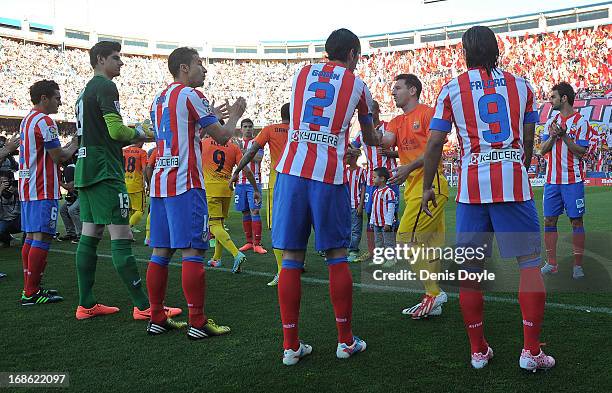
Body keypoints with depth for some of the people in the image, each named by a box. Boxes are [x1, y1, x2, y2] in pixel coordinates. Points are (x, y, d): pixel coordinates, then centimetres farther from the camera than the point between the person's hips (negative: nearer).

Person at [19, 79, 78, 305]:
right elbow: (59, 157, -14)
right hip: (43, 191, -10)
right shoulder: (44, 121, -12)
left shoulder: (26, 120, 19)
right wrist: (74, 146, 3)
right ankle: (31, 293, -7)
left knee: (31, 237, 13)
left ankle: (30, 288, 19)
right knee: (42, 238, -8)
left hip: (27, 188, 10)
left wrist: (69, 147, 16)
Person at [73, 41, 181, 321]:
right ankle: (143, 306, -8)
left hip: (86, 169, 10)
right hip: (105, 172, -10)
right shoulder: (105, 86, -8)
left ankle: (86, 305, 12)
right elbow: (116, 130, -17)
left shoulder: (85, 92, 22)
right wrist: (138, 134, 1)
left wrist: (130, 139, 17)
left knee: (89, 236, 9)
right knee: (121, 237, -10)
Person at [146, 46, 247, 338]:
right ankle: (198, 322, -3)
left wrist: (211, 116, 30)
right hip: (185, 184, -8)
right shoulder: (190, 95, -6)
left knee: (161, 251, 9)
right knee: (193, 251, -6)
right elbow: (222, 137, -5)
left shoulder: (159, 99, 20)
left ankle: (157, 319, 14)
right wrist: (234, 115, 14)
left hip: (159, 182, 9)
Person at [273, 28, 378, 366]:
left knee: (291, 258, 5)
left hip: (291, 170, 2)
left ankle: (291, 345, 10)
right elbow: (370, 138, 25)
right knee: (336, 257, 9)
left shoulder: (301, 73, 17)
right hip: (330, 176, -2)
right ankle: (346, 341, 19)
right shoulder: (357, 85, 11)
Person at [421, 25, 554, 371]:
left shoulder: (452, 89, 7)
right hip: (514, 182, 0)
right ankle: (531, 351, 4)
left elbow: (434, 143, 2)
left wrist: (427, 187, 11)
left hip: (472, 186, 0)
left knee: (470, 271, 8)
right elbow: (528, 142, 17)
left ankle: (478, 351, 15)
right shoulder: (521, 86, 12)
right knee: (530, 262, 5)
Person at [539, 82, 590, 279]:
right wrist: (552, 136, -9)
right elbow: (542, 151, 8)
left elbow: (580, 152, -11)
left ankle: (578, 265, 7)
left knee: (576, 221, 0)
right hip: (552, 180, 5)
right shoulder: (551, 121, 13)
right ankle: (551, 263, 14)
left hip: (573, 181, -5)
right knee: (549, 221, 5)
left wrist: (564, 135, -19)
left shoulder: (580, 121, -3)